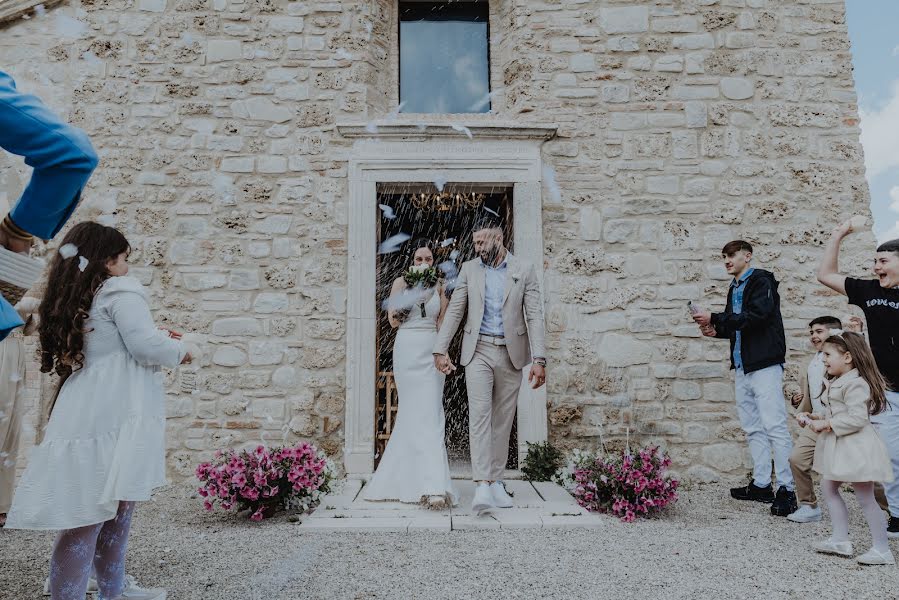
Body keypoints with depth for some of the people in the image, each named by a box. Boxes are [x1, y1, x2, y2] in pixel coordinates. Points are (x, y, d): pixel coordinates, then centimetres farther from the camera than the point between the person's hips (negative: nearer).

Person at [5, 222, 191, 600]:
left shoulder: (72, 300, 20)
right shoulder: (120, 292, -6)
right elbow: (144, 346, -15)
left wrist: (158, 341, 24)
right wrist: (177, 351, 4)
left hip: (88, 414, 9)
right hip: (112, 416, -9)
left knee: (111, 507, 16)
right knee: (94, 512, -4)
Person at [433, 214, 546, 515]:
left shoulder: (524, 270, 2)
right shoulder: (469, 269, 7)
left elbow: (535, 316, -3)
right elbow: (454, 311, 7)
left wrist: (539, 359, -11)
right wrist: (440, 350, 1)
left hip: (511, 353, 0)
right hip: (478, 350, 0)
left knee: (503, 420, 7)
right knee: (479, 415, -12)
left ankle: (496, 481, 19)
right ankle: (482, 487, -13)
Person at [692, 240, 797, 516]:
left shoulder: (762, 281, -6)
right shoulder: (735, 288, 18)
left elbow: (756, 317, -20)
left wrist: (715, 318, -20)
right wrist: (716, 330, 4)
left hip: (764, 364, -9)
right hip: (742, 366, 9)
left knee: (774, 426, -9)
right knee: (753, 428, 11)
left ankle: (786, 489, -5)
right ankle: (761, 485, 18)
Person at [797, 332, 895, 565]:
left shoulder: (855, 384, -19)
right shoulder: (835, 383, 12)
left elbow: (857, 418, -26)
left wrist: (827, 423, -22)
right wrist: (814, 417, 8)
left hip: (856, 447, -11)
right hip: (838, 447, 11)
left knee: (865, 498, -1)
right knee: (828, 487, 13)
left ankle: (882, 550, 11)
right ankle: (840, 540, 21)